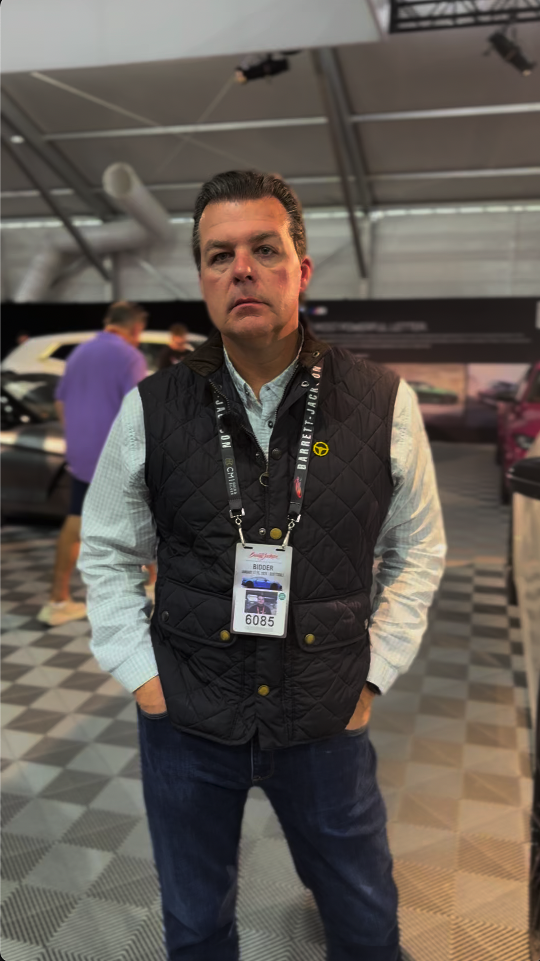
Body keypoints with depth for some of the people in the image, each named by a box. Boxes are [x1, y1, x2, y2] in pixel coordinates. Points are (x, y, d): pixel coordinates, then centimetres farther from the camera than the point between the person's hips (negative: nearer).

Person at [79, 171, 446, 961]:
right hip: (186, 719, 1)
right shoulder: (150, 409, -8)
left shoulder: (382, 403, -10)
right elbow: (107, 552, 4)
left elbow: (418, 550, 2)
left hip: (327, 721, 0)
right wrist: (140, 673, -2)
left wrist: (375, 675, -1)